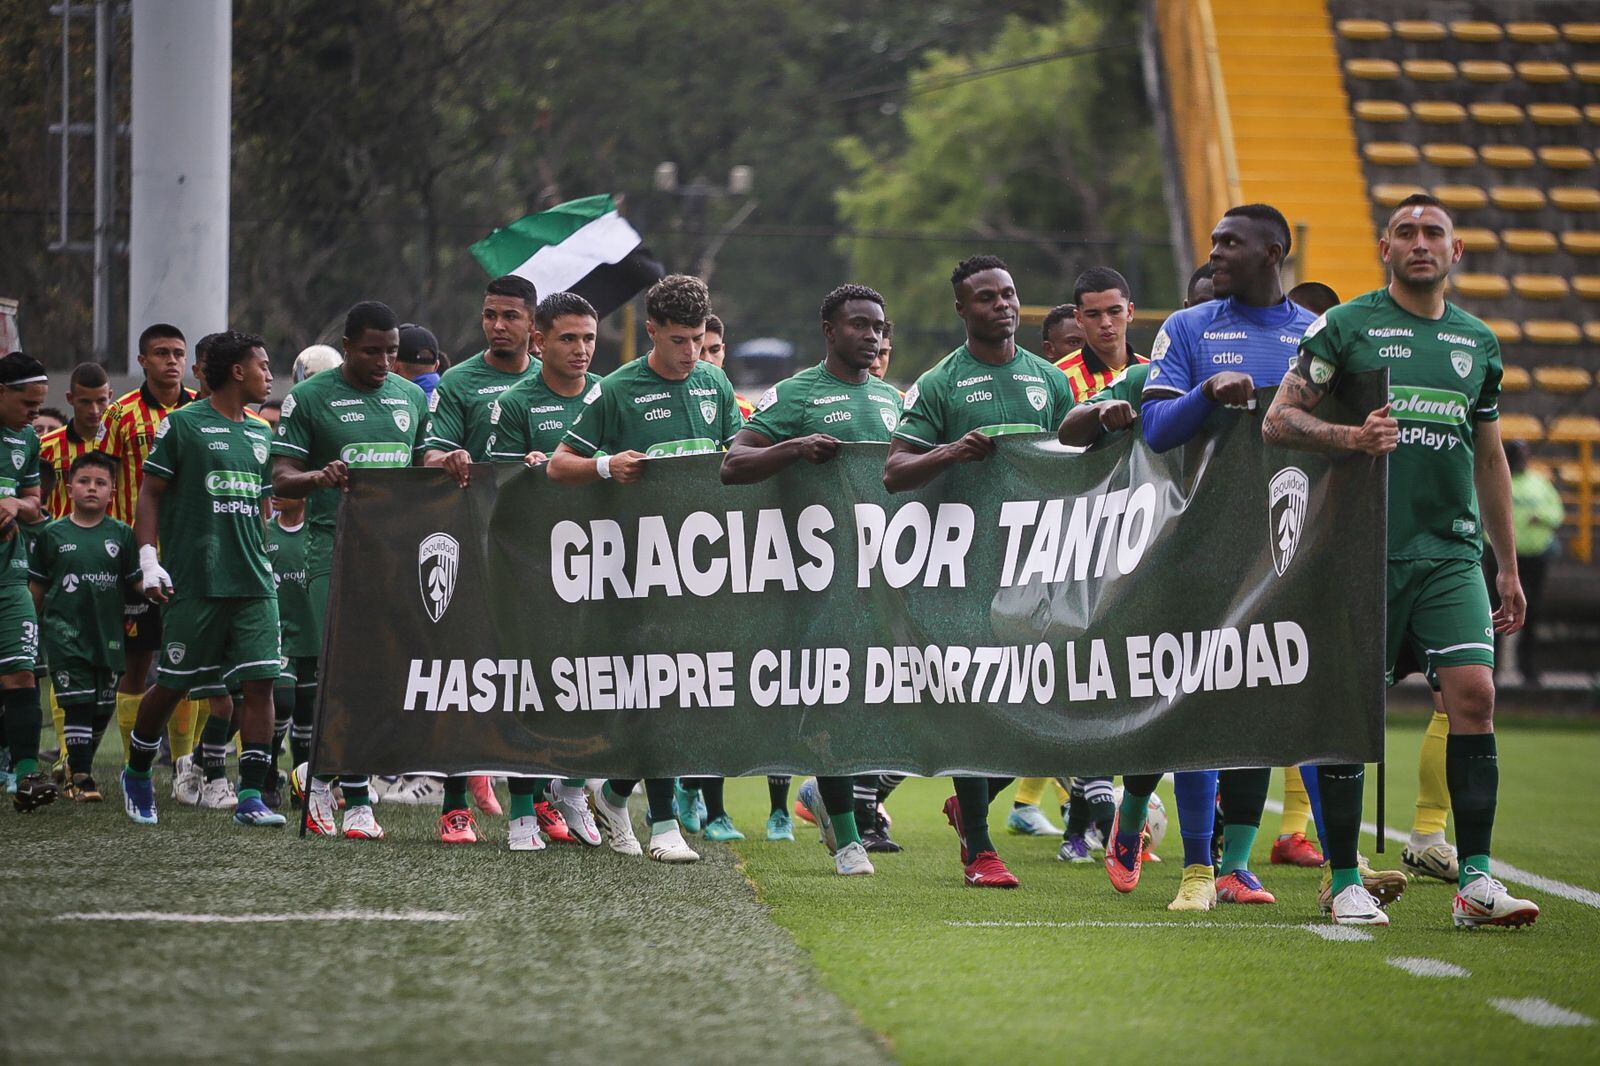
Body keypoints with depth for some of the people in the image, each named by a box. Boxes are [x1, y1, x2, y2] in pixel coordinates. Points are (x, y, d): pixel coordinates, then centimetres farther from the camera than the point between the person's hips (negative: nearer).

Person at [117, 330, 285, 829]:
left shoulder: (259, 433, 15)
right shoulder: (183, 424, -3)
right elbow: (150, 493, -2)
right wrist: (148, 560, -10)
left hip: (253, 582, 5)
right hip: (195, 582, -5)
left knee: (260, 681, -7)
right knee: (174, 684, 4)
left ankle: (250, 795, -6)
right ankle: (137, 774, 26)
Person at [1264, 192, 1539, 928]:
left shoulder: (1477, 342, 15)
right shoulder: (1345, 327, 2)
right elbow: (1278, 419, -1)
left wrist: (1508, 567, 21)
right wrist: (1350, 438, -19)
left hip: (1453, 553, 3)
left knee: (1474, 694, -11)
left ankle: (1475, 881, -9)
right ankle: (1344, 882, 8)